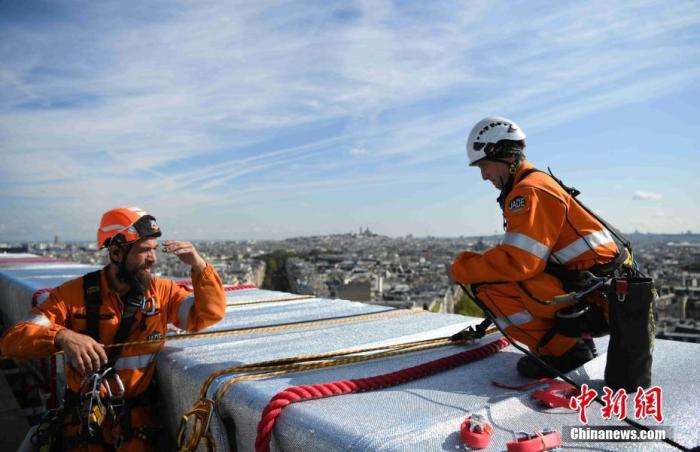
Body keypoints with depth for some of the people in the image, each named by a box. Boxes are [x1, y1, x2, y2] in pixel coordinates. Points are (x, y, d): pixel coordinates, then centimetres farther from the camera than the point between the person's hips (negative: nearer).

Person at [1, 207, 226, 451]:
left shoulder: (161, 291, -2)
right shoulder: (75, 293, -7)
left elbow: (210, 314, -8)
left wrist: (199, 265, -19)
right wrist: (62, 336, -31)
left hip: (135, 410, 1)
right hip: (83, 412, 0)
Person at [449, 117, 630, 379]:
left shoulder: (530, 191, -15)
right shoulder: (539, 183, 16)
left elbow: (518, 263, -24)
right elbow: (523, 258, 20)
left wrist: (462, 268, -11)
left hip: (595, 296, -10)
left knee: (486, 285, -15)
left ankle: (562, 350, -7)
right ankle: (576, 338, 13)